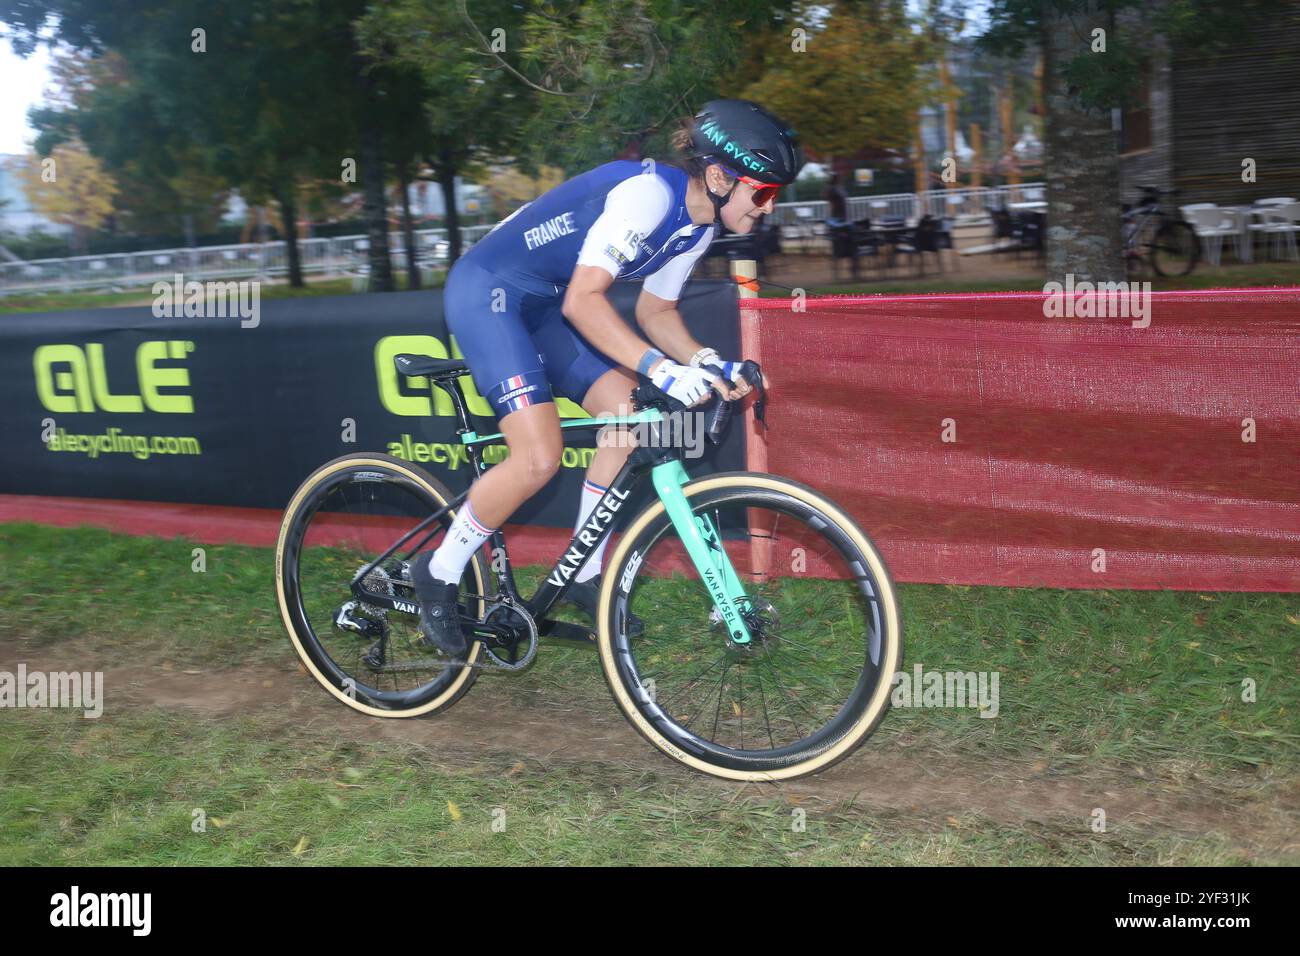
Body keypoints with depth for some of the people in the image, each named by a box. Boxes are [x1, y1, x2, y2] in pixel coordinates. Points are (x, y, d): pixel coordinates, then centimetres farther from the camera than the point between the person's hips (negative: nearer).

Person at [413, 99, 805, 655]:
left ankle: (585, 576, 11)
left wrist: (707, 362, -7)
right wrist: (661, 369, -40)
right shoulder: (649, 193, -26)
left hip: (543, 304, 9)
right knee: (539, 457, -20)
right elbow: (582, 302, -32)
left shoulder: (697, 224, 3)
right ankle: (438, 576, 2)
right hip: (485, 291, -9)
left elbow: (656, 312, 10)